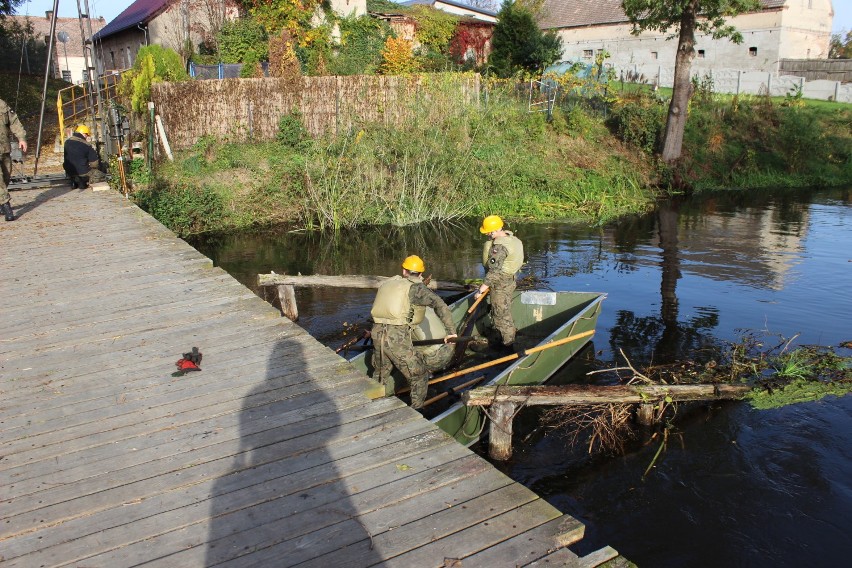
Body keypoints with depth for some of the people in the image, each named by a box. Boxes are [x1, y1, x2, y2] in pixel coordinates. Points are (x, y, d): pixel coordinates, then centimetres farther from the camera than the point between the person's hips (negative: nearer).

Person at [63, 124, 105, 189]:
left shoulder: (67, 142, 3)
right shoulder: (86, 145, -14)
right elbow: (95, 163, -11)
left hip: (69, 172, 6)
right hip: (83, 172, -6)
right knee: (102, 176, 11)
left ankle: (74, 180, 11)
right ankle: (83, 180, -5)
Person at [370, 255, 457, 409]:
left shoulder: (388, 283, 21)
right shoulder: (416, 288, 1)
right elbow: (439, 304, -13)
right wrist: (450, 330, -12)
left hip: (377, 334, 7)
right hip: (398, 337, -6)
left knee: (380, 375, 27)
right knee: (419, 375, 9)